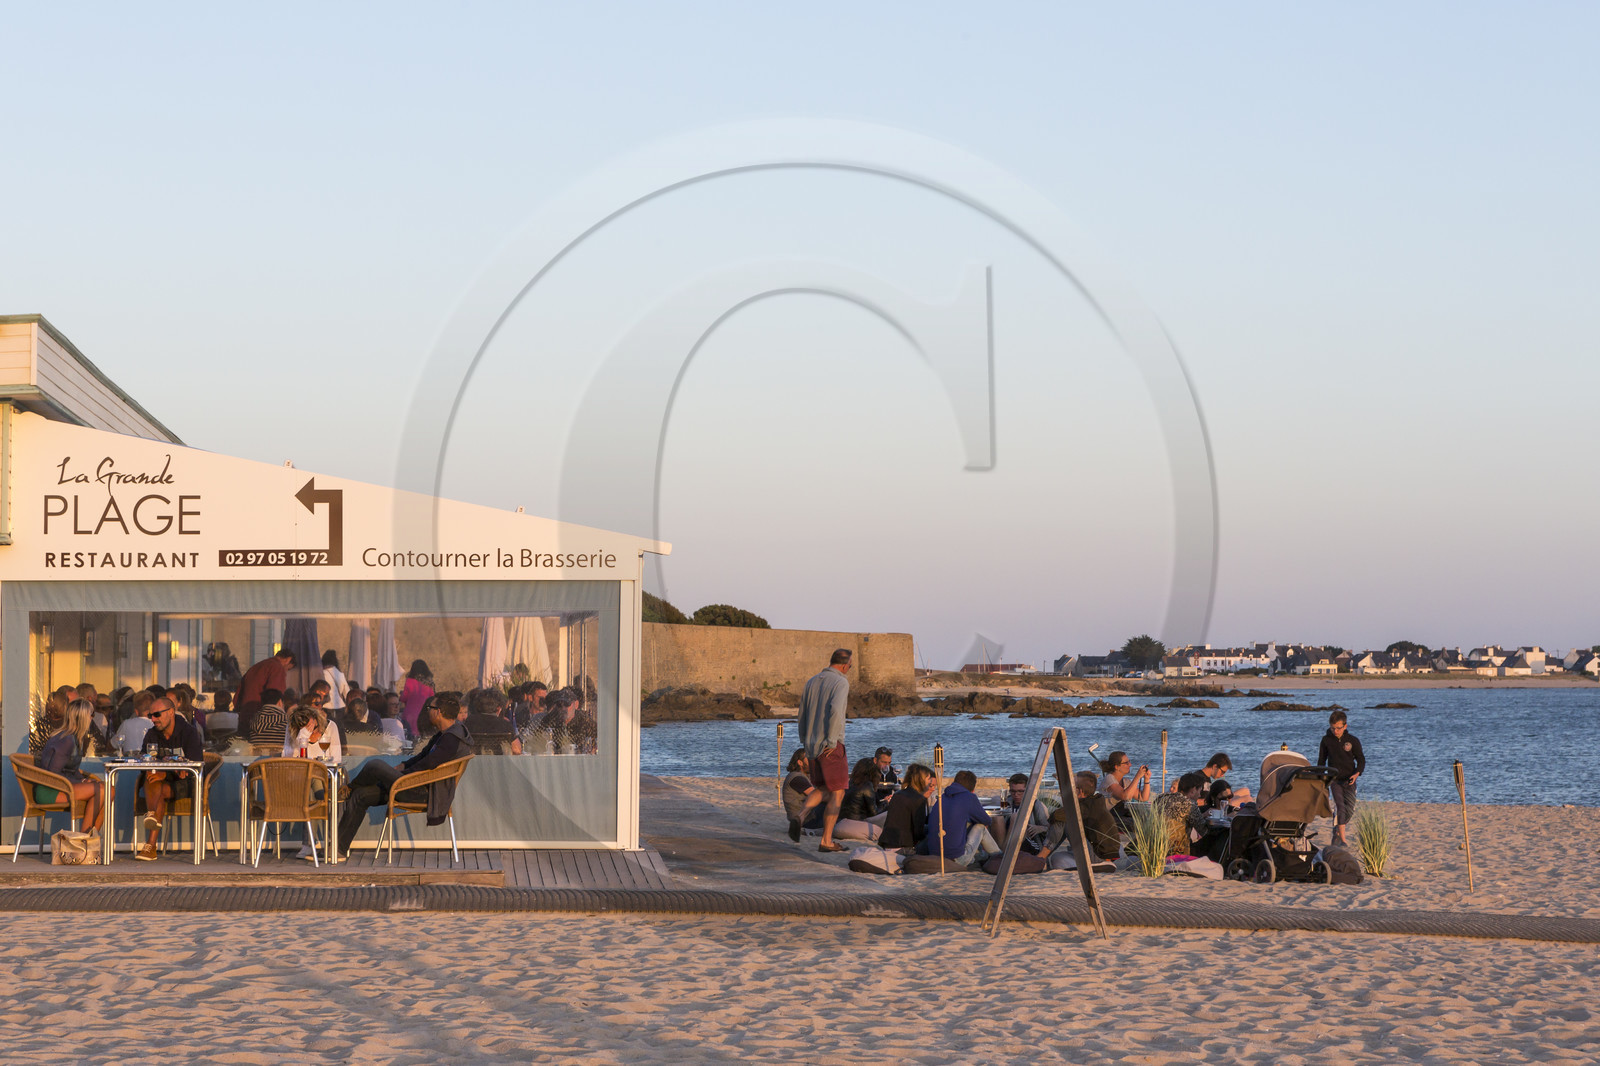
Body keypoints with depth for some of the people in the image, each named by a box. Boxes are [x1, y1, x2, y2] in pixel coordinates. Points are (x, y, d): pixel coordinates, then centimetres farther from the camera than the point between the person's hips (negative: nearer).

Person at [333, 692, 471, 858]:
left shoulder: (452, 739, -22)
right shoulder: (445, 733, 11)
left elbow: (426, 765, -23)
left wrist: (399, 772, -9)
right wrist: (400, 767, 9)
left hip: (423, 794, -11)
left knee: (374, 765, -16)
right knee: (360, 795, 9)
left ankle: (348, 790, 17)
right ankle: (339, 848, 12)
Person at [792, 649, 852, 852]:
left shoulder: (812, 682, 13)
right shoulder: (841, 682, -10)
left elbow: (802, 714, 16)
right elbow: (835, 709, -26)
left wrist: (805, 741, 23)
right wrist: (832, 740, -20)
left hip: (812, 744, 7)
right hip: (831, 746, -7)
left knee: (823, 789, 20)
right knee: (837, 793, 1)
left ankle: (799, 817, -6)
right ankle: (826, 841, -2)